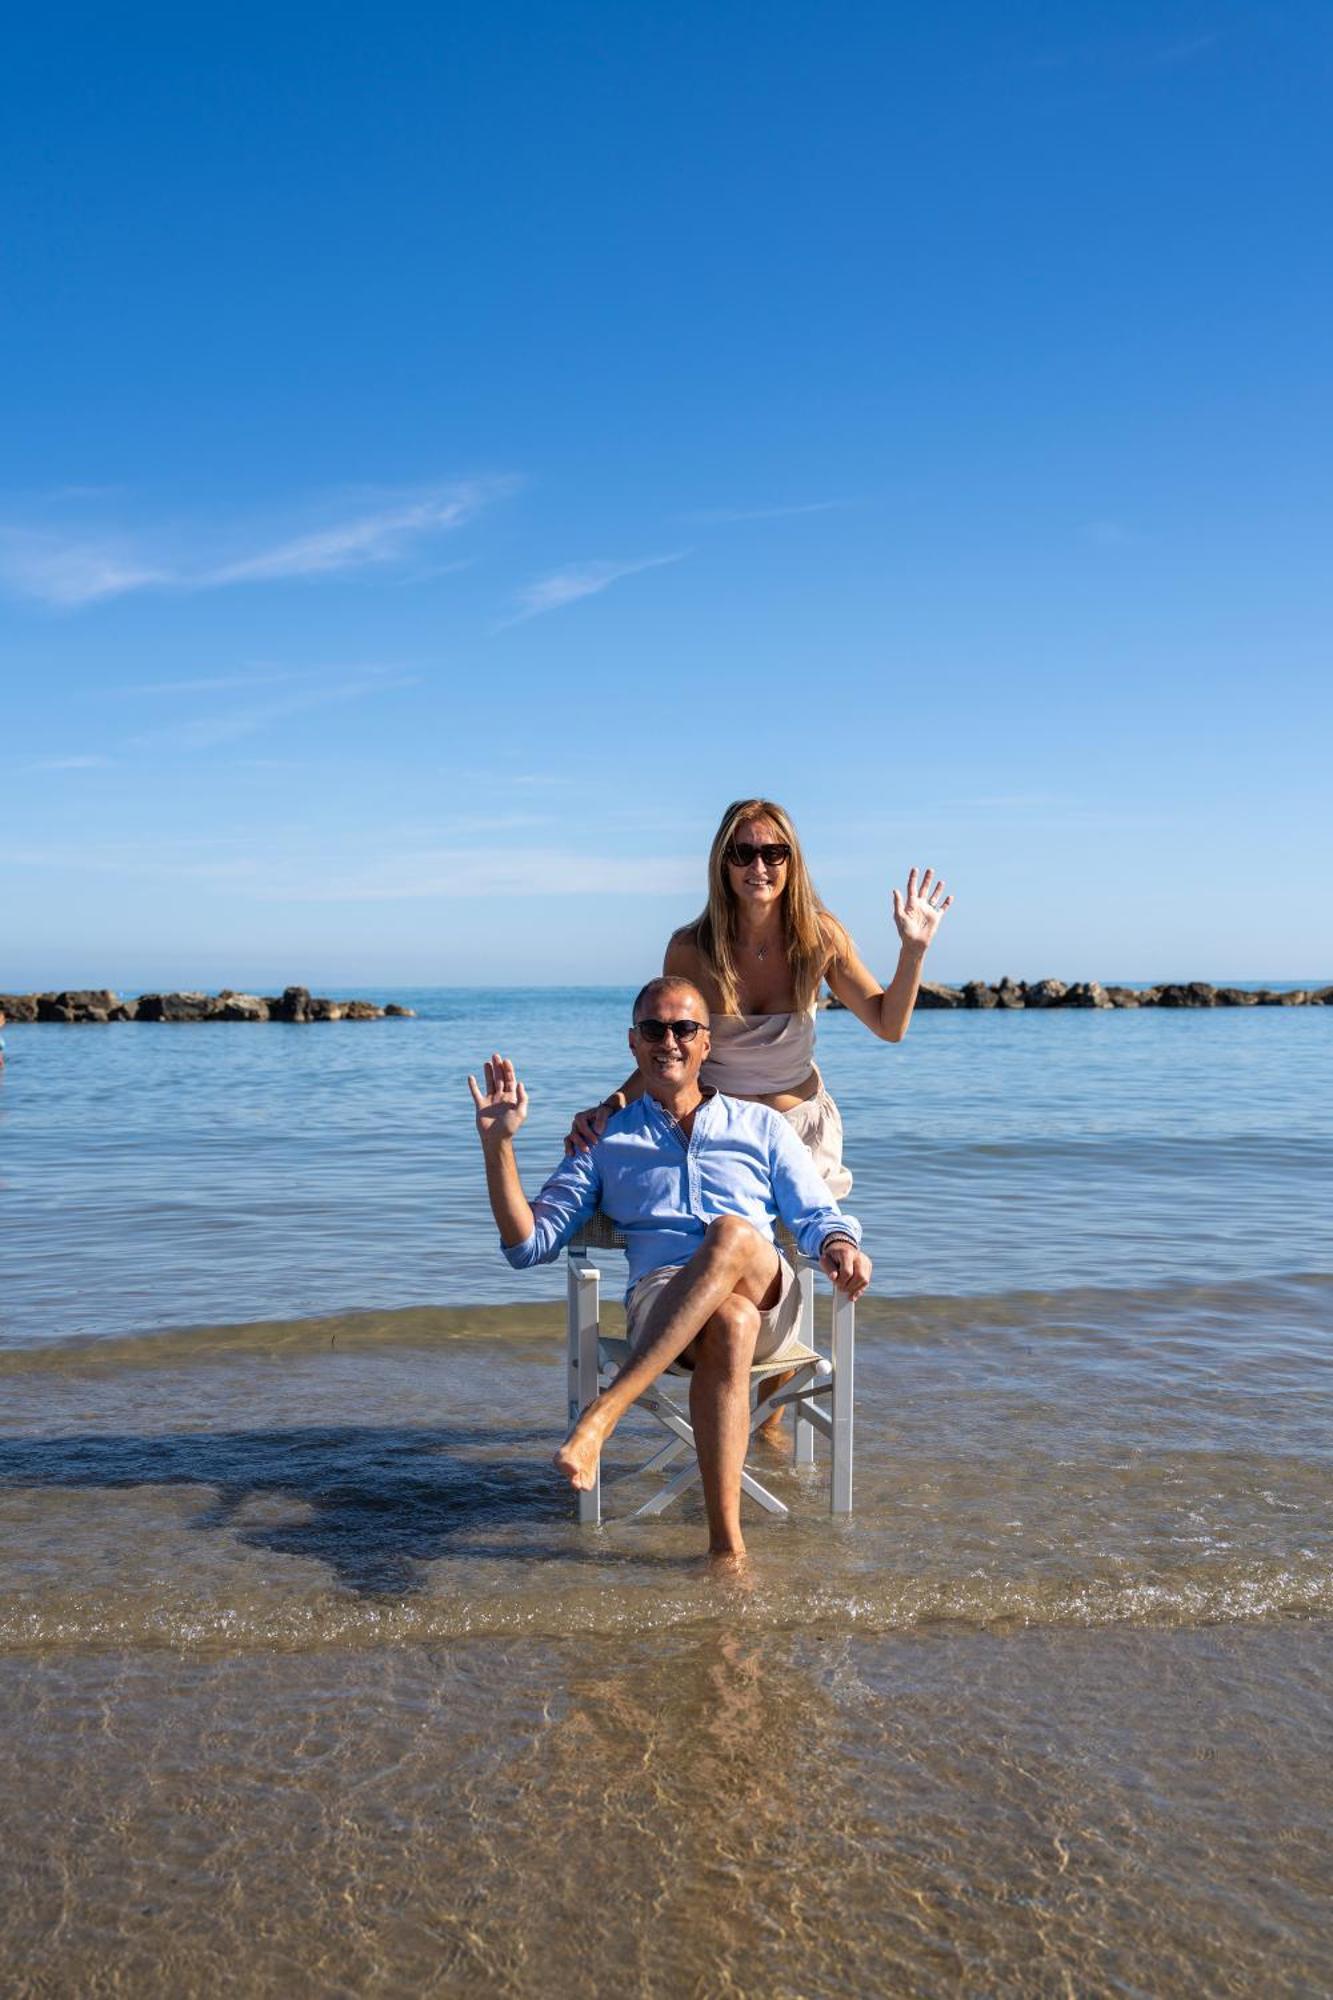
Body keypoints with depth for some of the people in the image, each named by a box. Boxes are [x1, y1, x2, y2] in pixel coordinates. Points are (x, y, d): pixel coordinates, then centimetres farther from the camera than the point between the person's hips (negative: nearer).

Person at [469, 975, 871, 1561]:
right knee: (729, 1323, -40)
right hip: (660, 1302, -1)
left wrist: (839, 1244, -8)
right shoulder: (606, 1140, 24)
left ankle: (604, 1410, -44)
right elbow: (531, 1243, 16)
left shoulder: (761, 1126, 27)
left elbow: (817, 1215, 18)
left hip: (770, 1298, 1)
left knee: (732, 1234, -37)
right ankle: (726, 1547, -44)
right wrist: (497, 1143, 4)